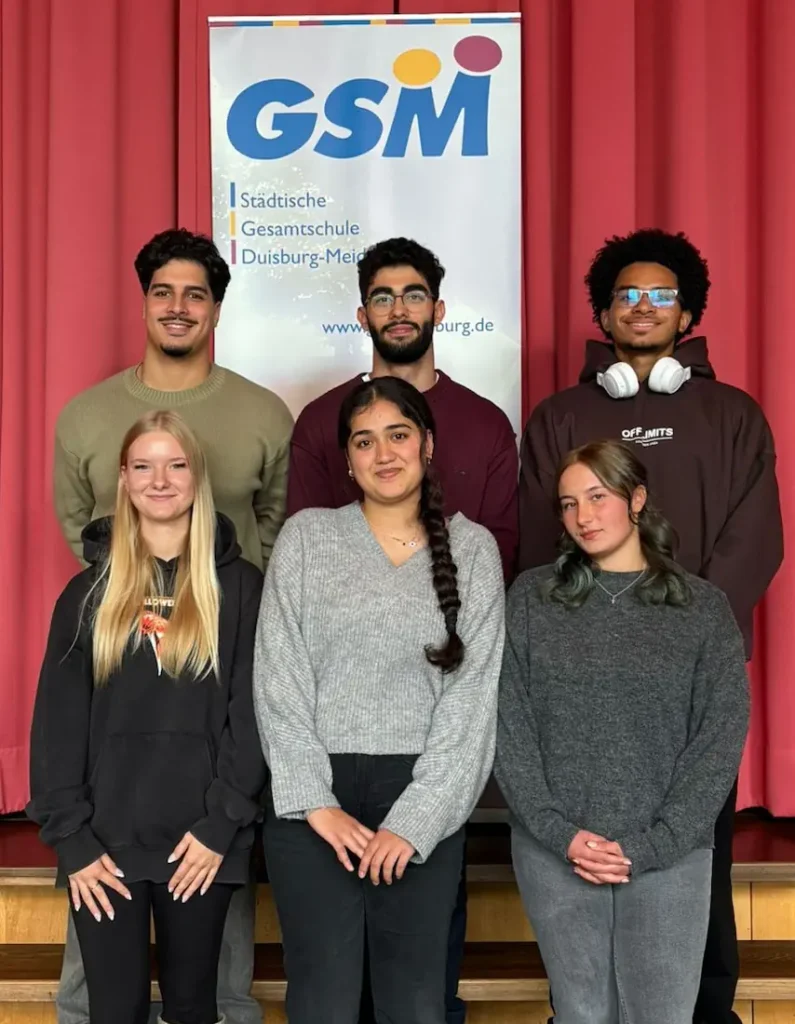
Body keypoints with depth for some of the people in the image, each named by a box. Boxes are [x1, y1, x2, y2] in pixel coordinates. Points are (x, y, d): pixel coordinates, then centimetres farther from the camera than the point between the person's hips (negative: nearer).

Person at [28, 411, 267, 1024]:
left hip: (200, 839, -1)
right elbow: (58, 722, 3)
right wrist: (70, 836, -5)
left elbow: (252, 714, -2)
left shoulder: (240, 587, 1)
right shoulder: (90, 591, 6)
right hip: (105, 841, 1)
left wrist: (223, 823, -10)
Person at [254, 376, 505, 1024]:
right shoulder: (306, 536, 5)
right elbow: (279, 679, 0)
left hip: (425, 799, 1)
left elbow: (473, 693, -1)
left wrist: (414, 820, -9)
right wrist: (316, 802, -9)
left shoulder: (472, 547, 5)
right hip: (315, 797, 0)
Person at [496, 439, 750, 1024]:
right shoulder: (532, 599, 3)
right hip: (554, 853, 1)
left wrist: (650, 845, -11)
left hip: (669, 857, 0)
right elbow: (508, 726, -1)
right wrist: (558, 832, -11)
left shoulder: (704, 608, 1)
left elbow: (721, 741, -3)